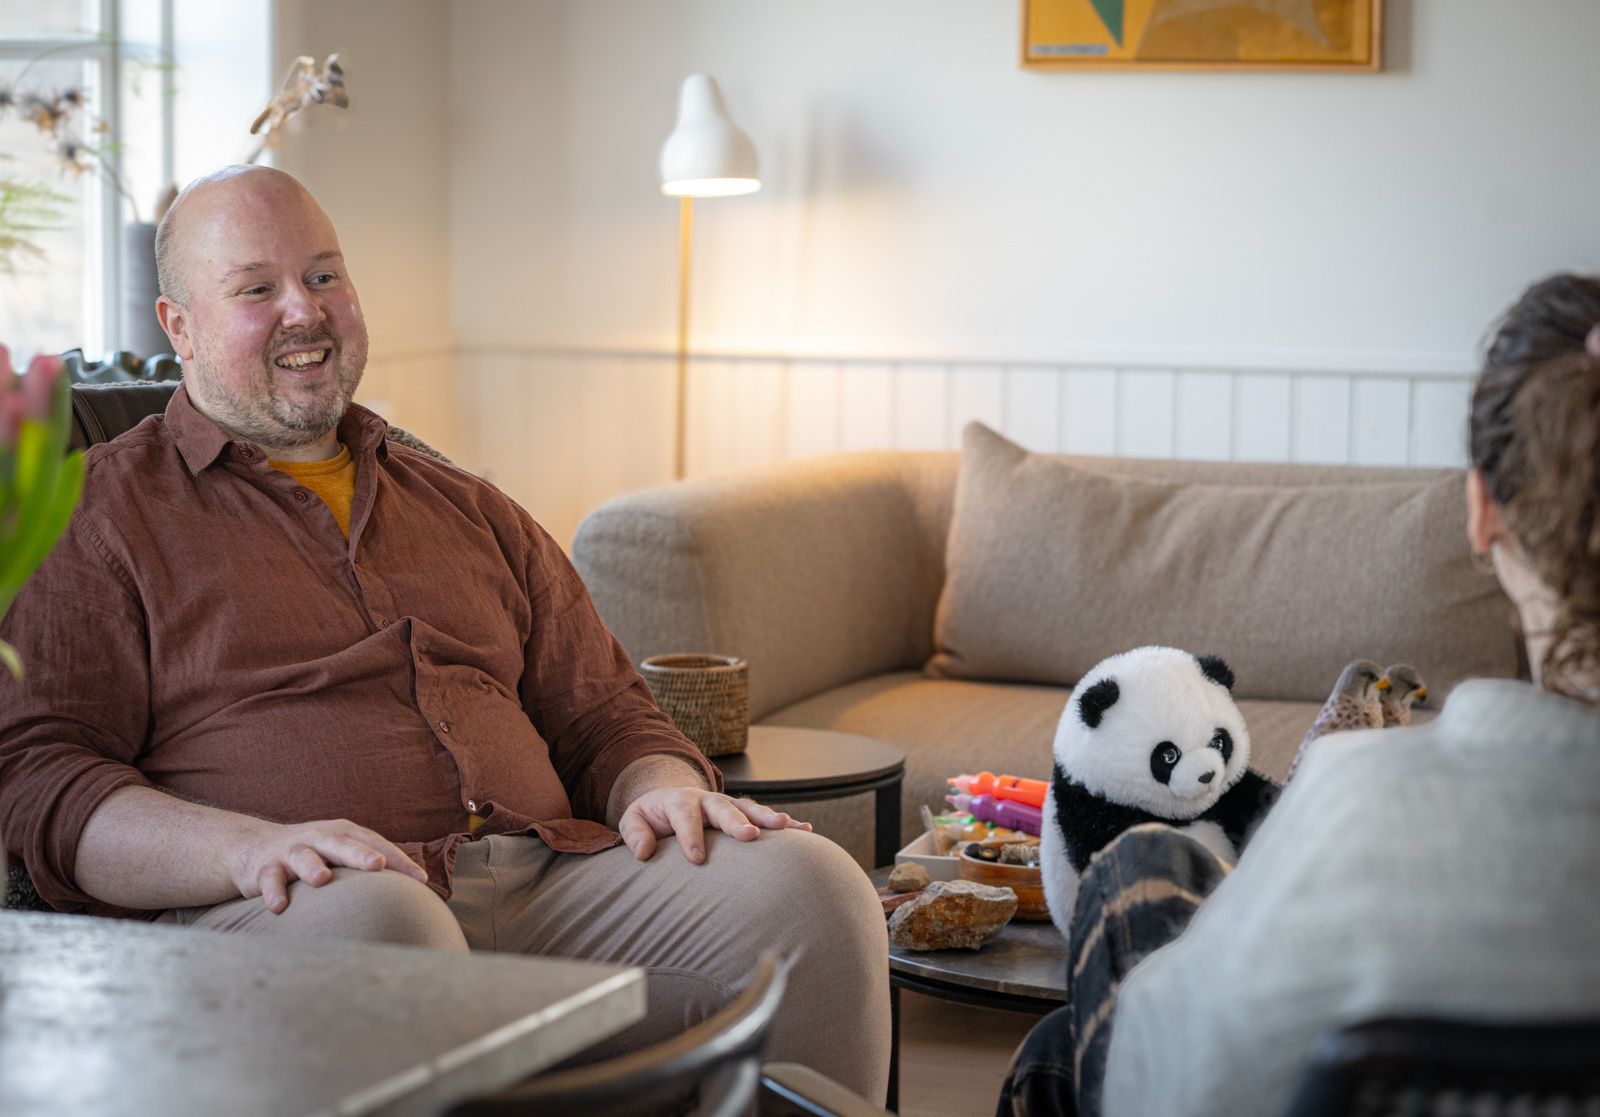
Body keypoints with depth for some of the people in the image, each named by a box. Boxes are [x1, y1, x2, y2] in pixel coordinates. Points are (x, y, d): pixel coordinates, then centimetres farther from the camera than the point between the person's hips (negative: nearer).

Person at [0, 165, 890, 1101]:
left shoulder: (471, 512, 28)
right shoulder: (98, 515, 11)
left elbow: (601, 714, 28)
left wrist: (664, 790, 2)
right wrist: (249, 848, -20)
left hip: (549, 879, 5)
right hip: (272, 917, -5)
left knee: (807, 881, -20)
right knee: (367, 921, -42)